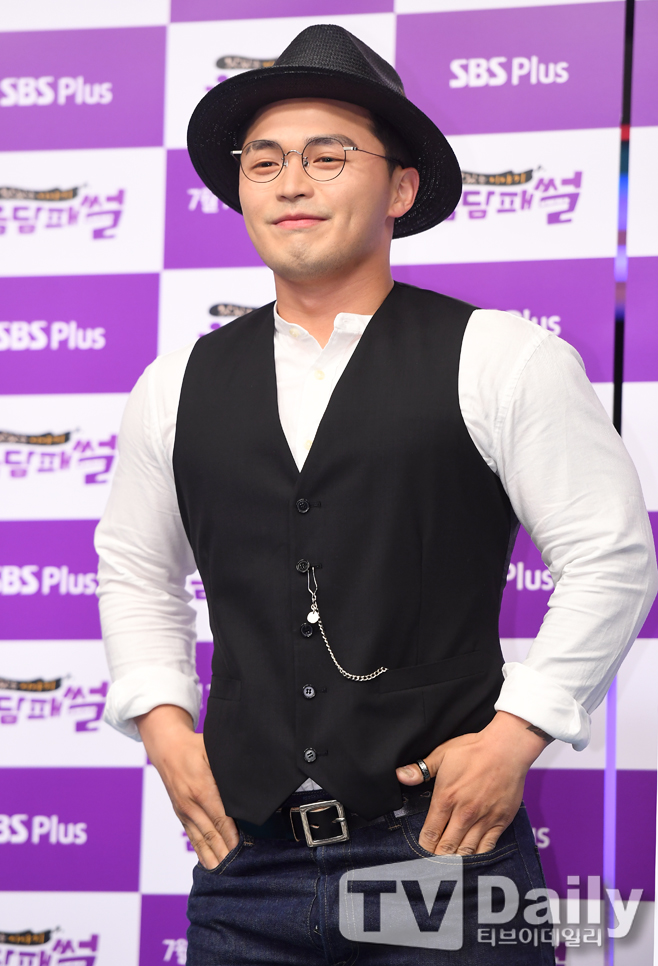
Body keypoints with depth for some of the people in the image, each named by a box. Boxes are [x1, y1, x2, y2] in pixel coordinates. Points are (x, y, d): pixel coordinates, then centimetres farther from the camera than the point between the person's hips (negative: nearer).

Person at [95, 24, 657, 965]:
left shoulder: (503, 361, -2)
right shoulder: (178, 388, 10)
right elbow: (135, 568, 23)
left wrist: (515, 734, -9)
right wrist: (164, 727, 10)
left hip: (444, 851, -3)